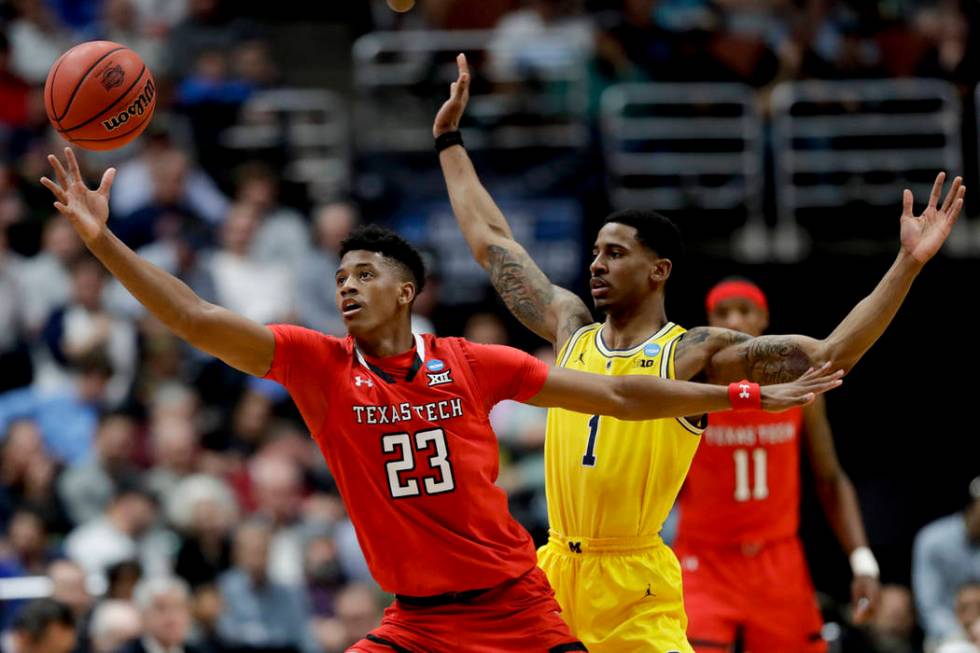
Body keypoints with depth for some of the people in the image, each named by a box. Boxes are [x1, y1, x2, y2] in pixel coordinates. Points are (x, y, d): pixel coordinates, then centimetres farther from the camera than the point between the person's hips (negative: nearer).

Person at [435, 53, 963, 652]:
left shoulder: (695, 355, -4)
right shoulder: (571, 329, 10)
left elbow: (831, 355, -11)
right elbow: (490, 242, 22)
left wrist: (908, 265, -20)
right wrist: (450, 141, 28)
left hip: (634, 586, -5)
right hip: (554, 572, 5)